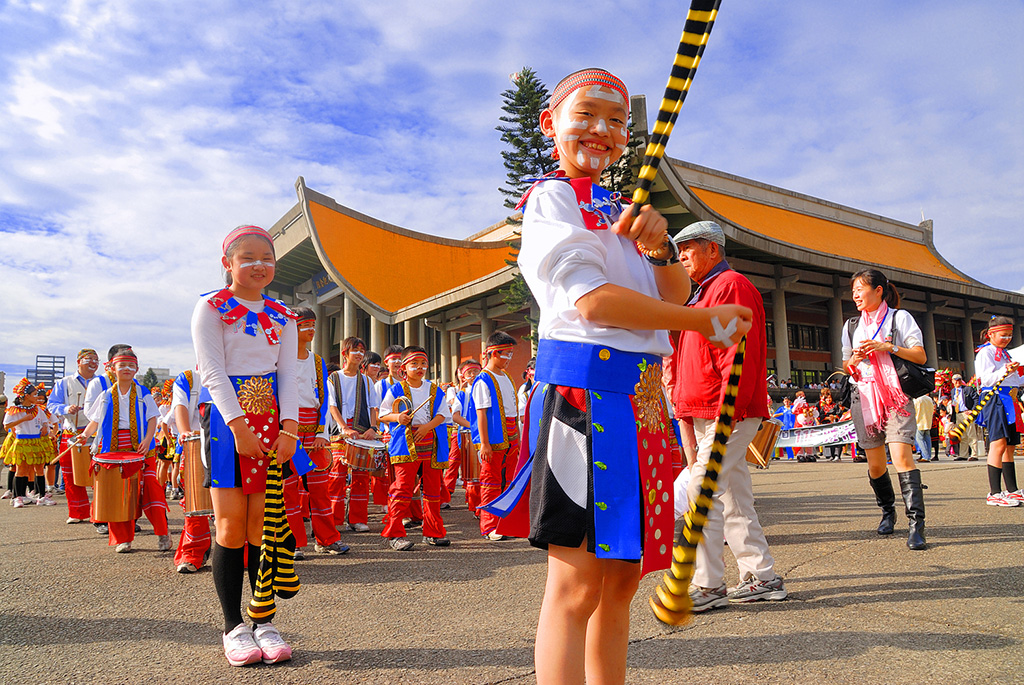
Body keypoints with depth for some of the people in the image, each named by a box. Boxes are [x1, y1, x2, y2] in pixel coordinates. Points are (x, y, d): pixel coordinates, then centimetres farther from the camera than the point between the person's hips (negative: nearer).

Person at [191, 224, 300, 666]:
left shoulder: (281, 316, 13)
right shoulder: (211, 307, 2)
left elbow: (287, 375, 6)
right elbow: (213, 371, -7)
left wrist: (288, 426, -9)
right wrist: (239, 425, -17)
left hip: (271, 421, 3)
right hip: (227, 418, -3)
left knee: (262, 521, 2)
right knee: (231, 521, -4)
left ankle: (264, 622, 11)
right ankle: (233, 626, 9)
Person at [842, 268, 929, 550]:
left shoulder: (900, 317, 5)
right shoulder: (851, 326, 16)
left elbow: (921, 357, -1)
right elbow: (846, 368, 19)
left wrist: (888, 347, -14)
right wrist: (855, 359, -4)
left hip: (897, 396, -4)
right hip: (864, 397, 4)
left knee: (901, 455, -18)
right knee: (875, 463, 4)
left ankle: (916, 524, -16)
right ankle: (888, 512, 26)